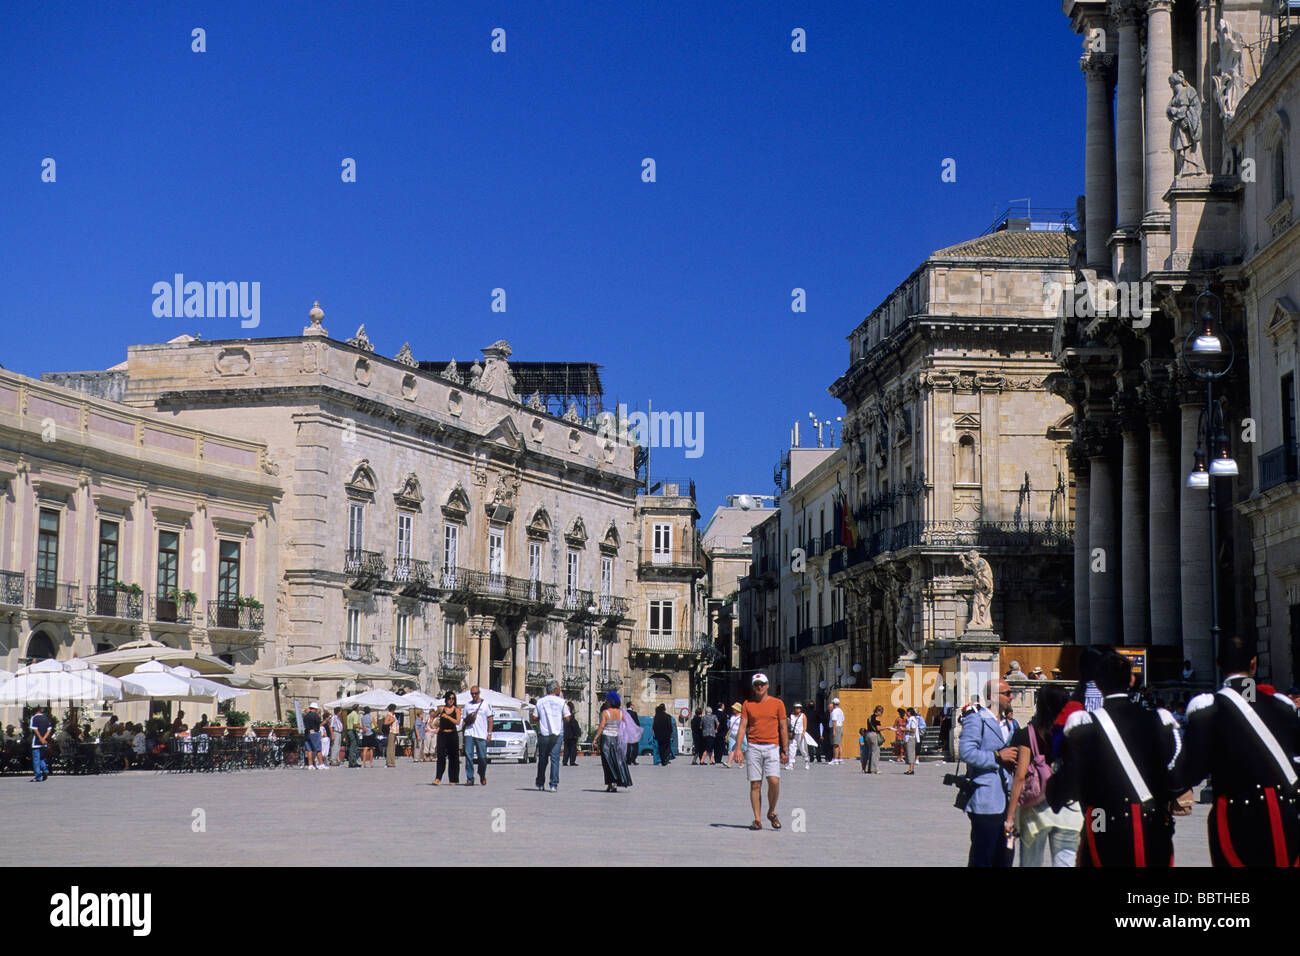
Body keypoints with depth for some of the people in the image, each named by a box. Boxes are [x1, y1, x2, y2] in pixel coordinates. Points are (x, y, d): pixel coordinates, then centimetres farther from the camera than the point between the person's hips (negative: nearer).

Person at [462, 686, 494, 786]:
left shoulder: (486, 704, 5)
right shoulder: (468, 705, 15)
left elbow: (490, 719, 3)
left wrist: (489, 733, -3)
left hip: (481, 735, -2)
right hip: (469, 733, 2)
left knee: (482, 757, 0)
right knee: (468, 755, -9)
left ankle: (482, 776, 25)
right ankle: (469, 779, -7)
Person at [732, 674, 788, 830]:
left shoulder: (777, 703, 7)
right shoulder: (748, 704, 9)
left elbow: (783, 728, 9)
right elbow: (742, 727, 5)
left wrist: (785, 751, 5)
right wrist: (738, 748, -5)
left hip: (772, 747, -1)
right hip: (753, 747, 1)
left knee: (774, 781, -15)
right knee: (755, 784, 0)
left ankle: (772, 812, 7)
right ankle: (757, 819, 5)